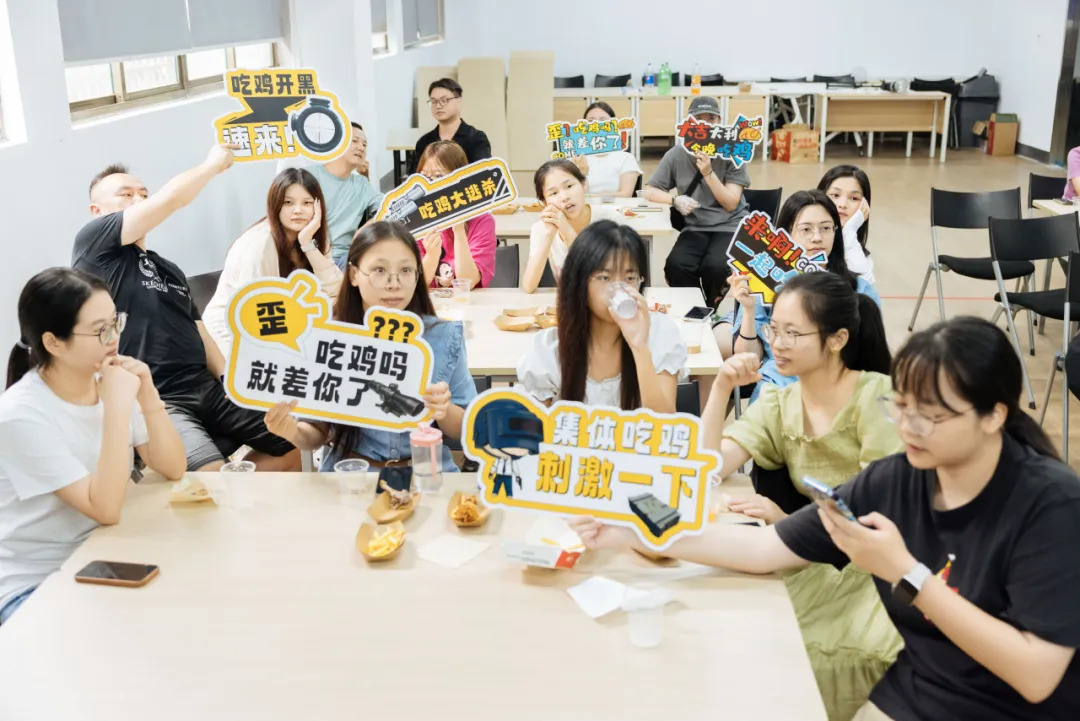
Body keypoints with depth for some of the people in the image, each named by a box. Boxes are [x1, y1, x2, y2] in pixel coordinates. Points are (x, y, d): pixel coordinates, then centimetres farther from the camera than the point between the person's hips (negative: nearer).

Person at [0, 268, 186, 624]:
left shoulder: (111, 381, -4)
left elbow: (173, 469, -3)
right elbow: (106, 509, -26)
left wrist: (147, 395, -18)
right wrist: (118, 408, -32)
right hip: (31, 585, -6)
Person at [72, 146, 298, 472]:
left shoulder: (170, 271, 26)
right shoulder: (93, 243, 2)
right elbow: (168, 199, -9)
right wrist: (213, 164, 7)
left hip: (206, 389, 8)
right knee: (211, 474, -32)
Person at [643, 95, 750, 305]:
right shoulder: (677, 154, -1)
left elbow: (731, 204, -9)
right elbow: (649, 191, 5)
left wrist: (708, 172, -23)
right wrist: (675, 200, -16)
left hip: (730, 226, -2)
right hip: (696, 227, 2)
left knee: (714, 266, -31)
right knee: (675, 266, -29)